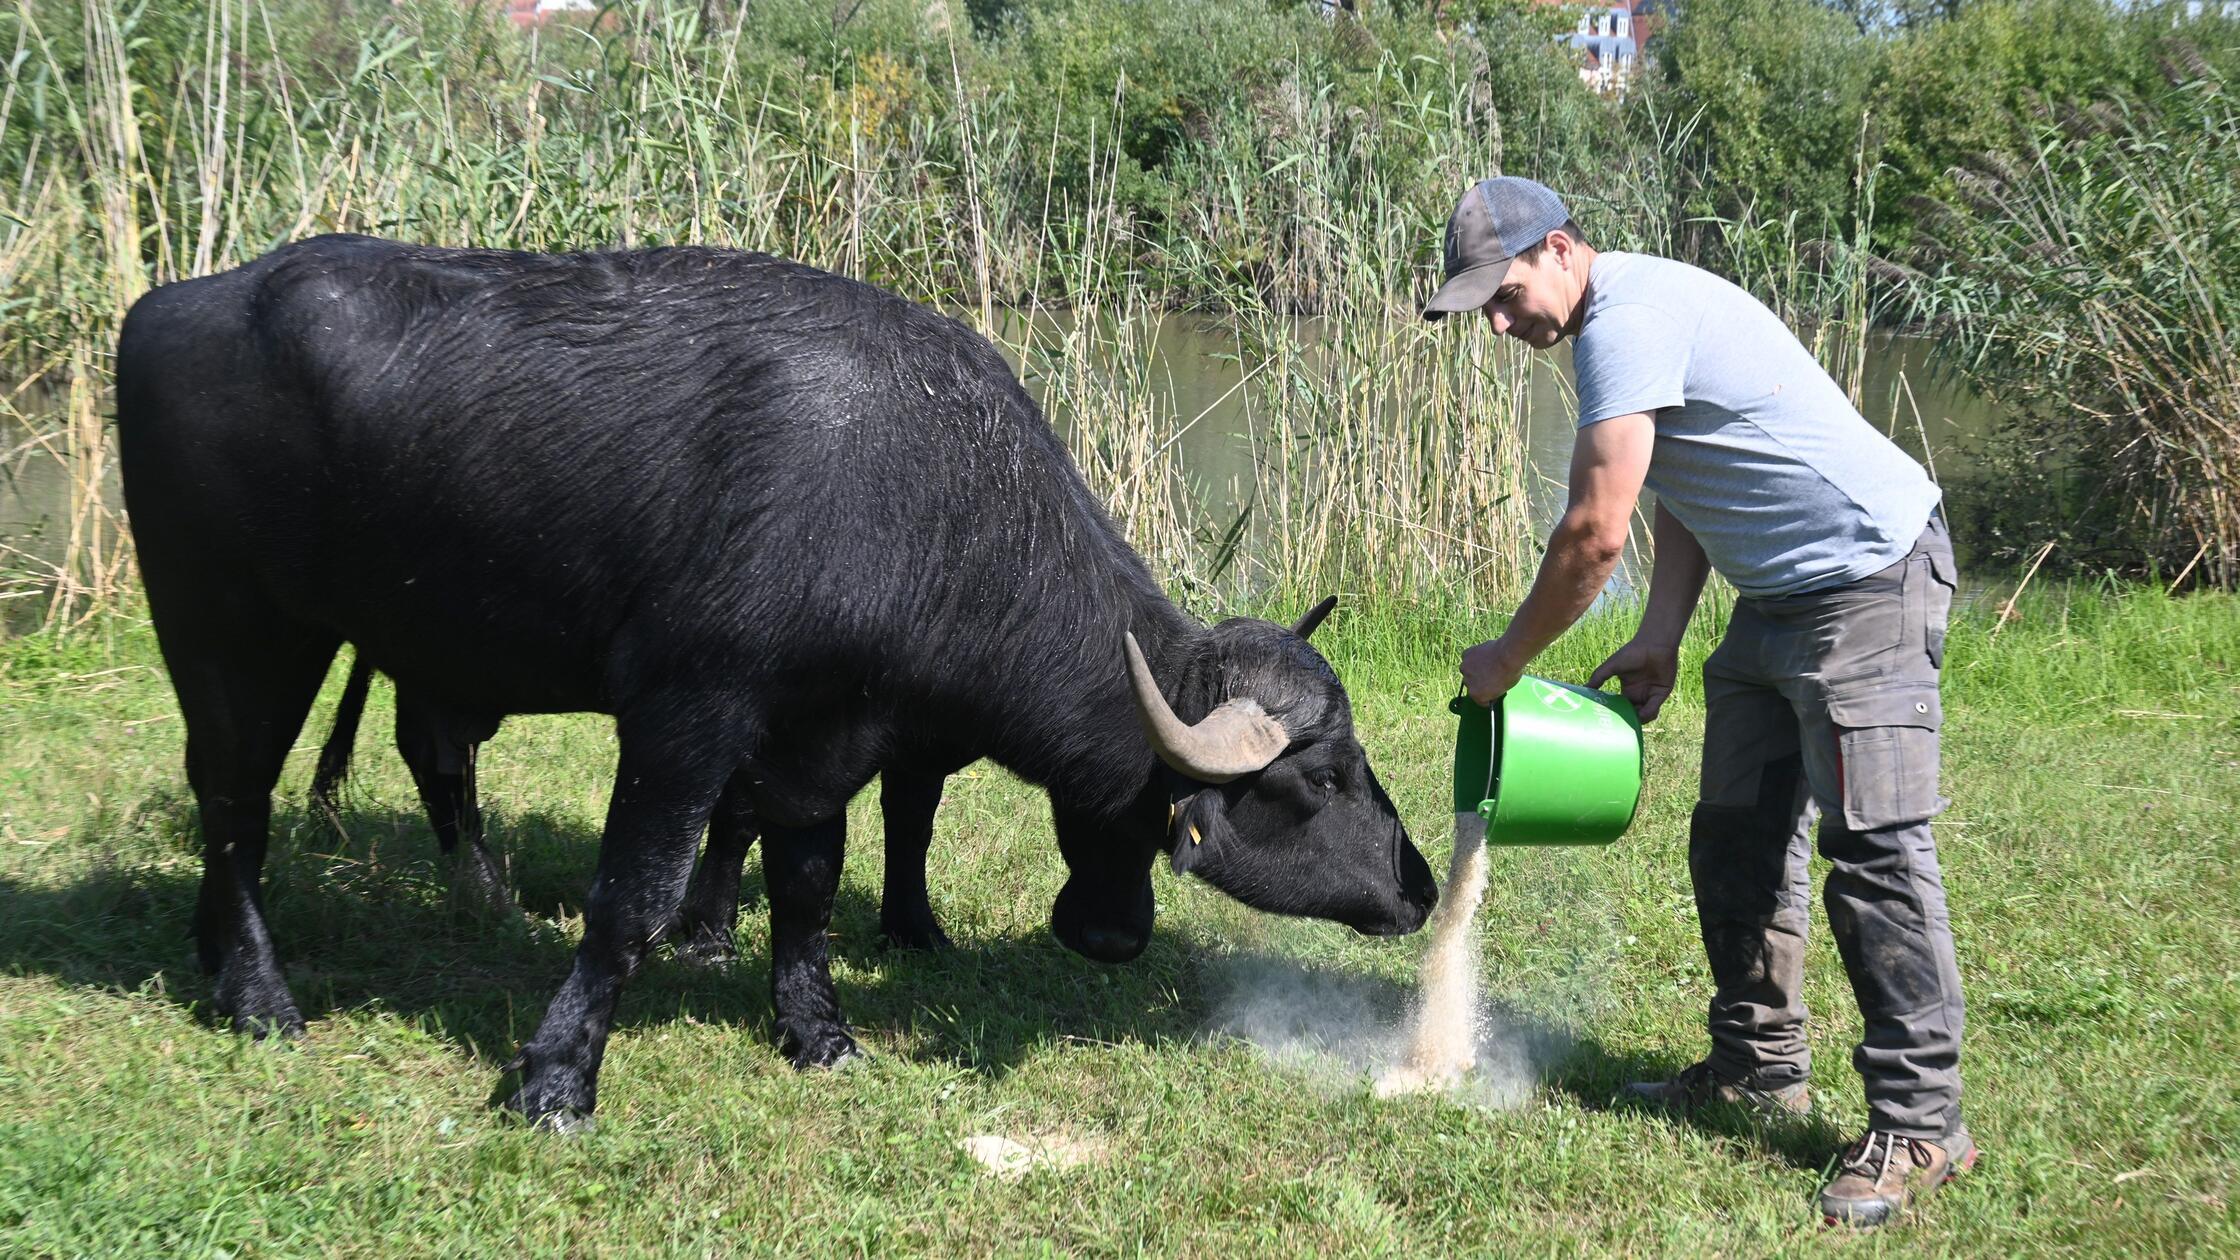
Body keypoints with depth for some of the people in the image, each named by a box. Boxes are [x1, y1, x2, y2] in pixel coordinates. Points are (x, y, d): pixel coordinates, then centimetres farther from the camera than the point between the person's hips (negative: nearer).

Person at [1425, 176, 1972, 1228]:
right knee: (1738, 837, 14)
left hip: (1868, 580, -11)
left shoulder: (1629, 321, -20)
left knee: (1872, 844, -12)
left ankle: (1919, 1124, -10)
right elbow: (1683, 494, 16)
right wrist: (1661, 638, 5)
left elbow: (1594, 533, -21)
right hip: (1781, 595, 11)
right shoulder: (1629, 316, 13)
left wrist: (1508, 658, -9)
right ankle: (1759, 1067, 25)